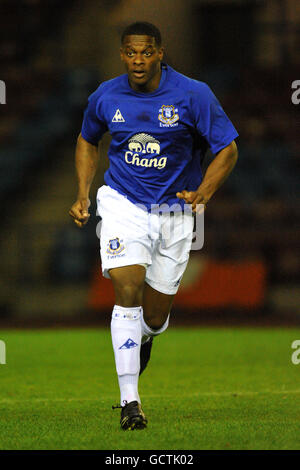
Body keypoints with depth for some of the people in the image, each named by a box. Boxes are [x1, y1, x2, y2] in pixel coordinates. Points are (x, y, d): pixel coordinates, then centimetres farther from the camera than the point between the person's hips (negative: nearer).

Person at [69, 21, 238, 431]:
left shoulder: (193, 95, -12)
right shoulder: (105, 97, -4)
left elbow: (228, 149, -6)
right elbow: (87, 141, 16)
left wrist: (202, 193, -20)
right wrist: (83, 195, 4)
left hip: (174, 211, 0)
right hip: (122, 203, 0)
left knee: (155, 316, 8)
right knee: (127, 291, -21)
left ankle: (144, 337, 50)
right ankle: (129, 402, -20)